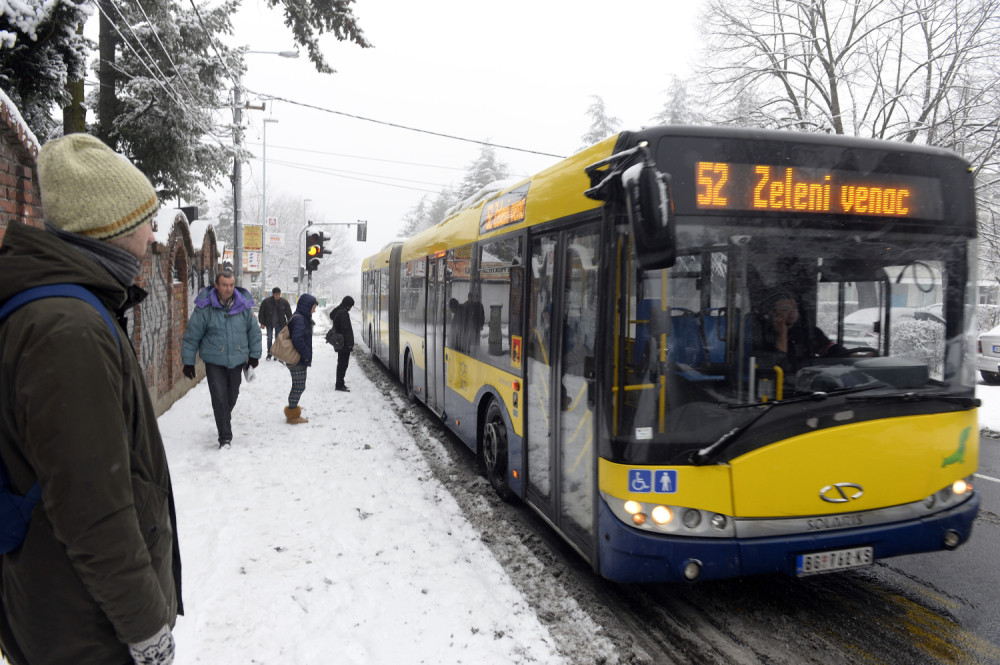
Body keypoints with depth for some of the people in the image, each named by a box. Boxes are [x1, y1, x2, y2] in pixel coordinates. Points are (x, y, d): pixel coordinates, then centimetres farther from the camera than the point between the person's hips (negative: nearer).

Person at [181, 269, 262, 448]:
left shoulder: (244, 305, -3)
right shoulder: (205, 307, -11)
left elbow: (254, 331, 10)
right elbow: (192, 335, -4)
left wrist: (254, 355, 10)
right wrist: (188, 362, -2)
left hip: (237, 360, 3)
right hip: (214, 361, -3)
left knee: (232, 397, 15)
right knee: (219, 398, -8)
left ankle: (225, 420, 44)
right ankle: (225, 437, 0)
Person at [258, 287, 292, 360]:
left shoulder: (284, 302, -3)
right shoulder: (266, 301, -8)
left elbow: (289, 313, 4)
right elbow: (261, 312, -1)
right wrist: (262, 323, -4)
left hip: (280, 324, 1)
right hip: (269, 323, -1)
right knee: (269, 338, -1)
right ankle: (269, 354, 10)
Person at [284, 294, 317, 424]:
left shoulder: (302, 318, 14)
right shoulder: (299, 319, -18)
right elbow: (297, 339, -27)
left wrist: (307, 357, 12)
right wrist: (307, 356, -18)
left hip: (300, 360, 10)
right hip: (298, 361, -10)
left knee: (298, 387, 17)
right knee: (299, 387, -2)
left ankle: (292, 413, 26)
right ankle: (292, 416, 7)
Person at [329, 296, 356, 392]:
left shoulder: (337, 311, 13)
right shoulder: (343, 313, -18)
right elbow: (346, 329, -21)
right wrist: (349, 343, -20)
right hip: (344, 344, -10)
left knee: (341, 363, 18)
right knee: (343, 364, -5)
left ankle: (339, 383, 26)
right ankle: (339, 385, -2)